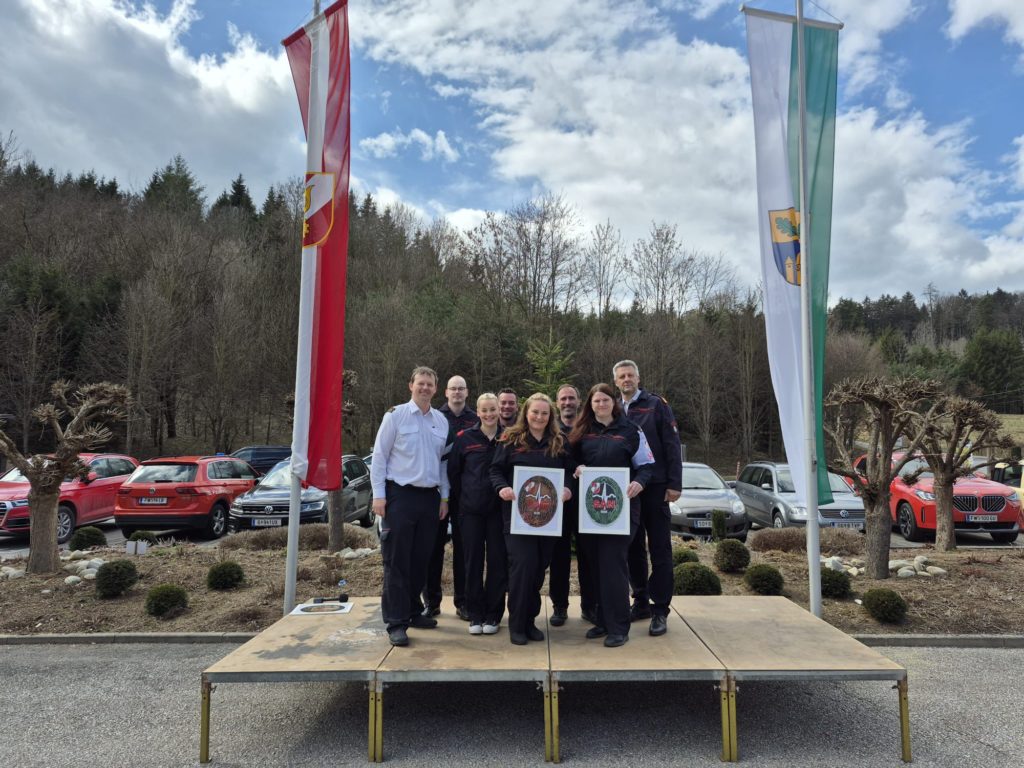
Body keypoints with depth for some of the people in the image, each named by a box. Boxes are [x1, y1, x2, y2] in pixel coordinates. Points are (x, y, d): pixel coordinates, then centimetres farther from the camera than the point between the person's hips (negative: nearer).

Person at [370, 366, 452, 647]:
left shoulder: (441, 421, 10)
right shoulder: (395, 416, -3)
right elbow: (379, 457, -4)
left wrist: (444, 497, 11)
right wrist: (379, 495, -10)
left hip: (430, 497, 5)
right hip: (400, 495, -5)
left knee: (421, 559, 12)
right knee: (397, 561, -1)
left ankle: (412, 611, 26)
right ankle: (396, 622, 5)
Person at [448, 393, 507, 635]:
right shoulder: (465, 438, 1)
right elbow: (453, 472, 7)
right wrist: (460, 499, 7)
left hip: (499, 508, 0)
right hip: (471, 510, 0)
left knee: (498, 561, 4)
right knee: (473, 561, 4)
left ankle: (493, 615, 16)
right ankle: (475, 614, 16)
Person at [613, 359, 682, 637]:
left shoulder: (656, 405, -1)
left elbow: (672, 445, -5)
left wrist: (674, 484, -11)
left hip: (655, 487, -4)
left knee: (660, 549, 0)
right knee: (633, 547, 11)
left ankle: (660, 609, 7)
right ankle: (641, 602, 23)